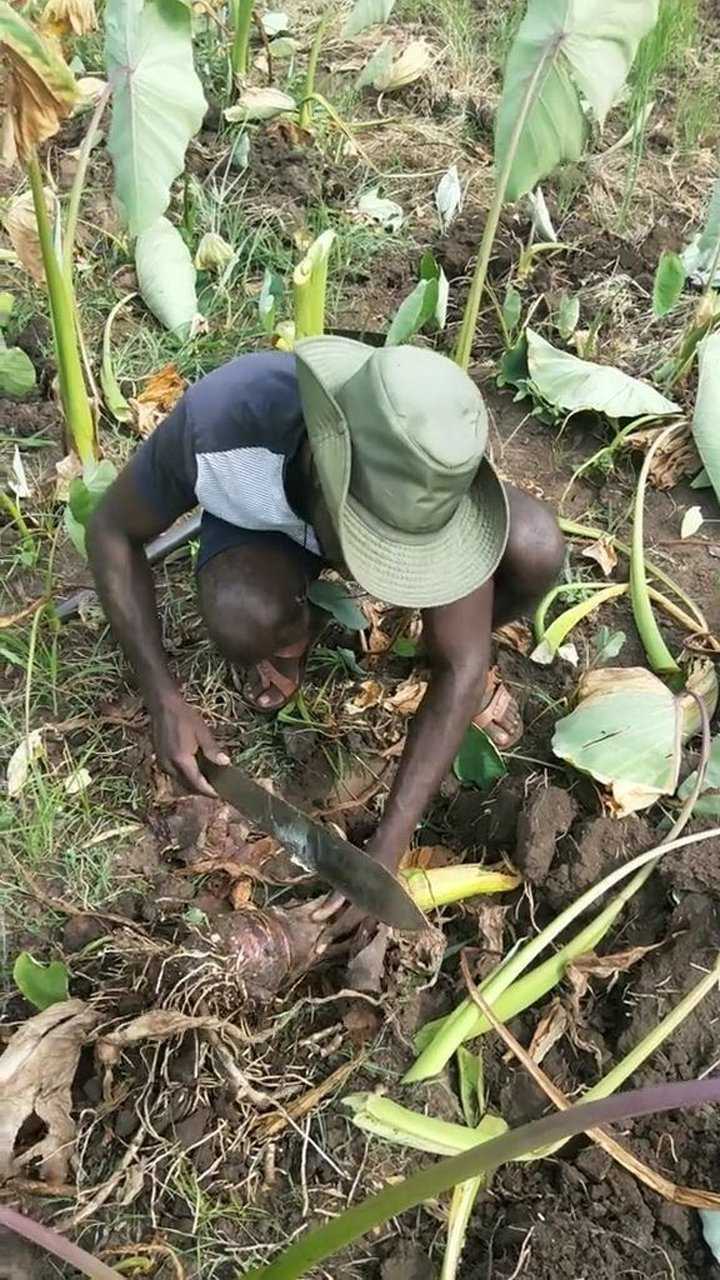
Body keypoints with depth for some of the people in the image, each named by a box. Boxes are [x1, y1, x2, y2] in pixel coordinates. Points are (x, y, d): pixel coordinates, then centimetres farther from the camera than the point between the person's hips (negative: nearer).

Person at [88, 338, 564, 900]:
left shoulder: (434, 473, -37)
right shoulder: (217, 422, -40)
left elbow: (459, 670, -28)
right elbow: (113, 530, -21)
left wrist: (387, 848, -30)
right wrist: (165, 701, -27)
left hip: (388, 499, 1)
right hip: (262, 520, 0)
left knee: (536, 549, -28)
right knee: (244, 620, -36)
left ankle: (441, 639, 5)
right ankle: (294, 629, 3)